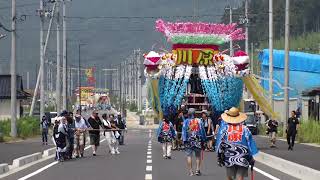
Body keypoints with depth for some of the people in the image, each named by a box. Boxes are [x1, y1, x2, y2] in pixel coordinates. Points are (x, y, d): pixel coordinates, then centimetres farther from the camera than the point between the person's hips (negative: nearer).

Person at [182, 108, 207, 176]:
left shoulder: (186, 121, 0)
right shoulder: (199, 121, 4)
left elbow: (184, 131, -6)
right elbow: (203, 131, 7)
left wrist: (184, 140, -6)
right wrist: (203, 140, 12)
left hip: (189, 141, -1)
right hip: (198, 141, 1)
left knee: (189, 155, 2)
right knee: (198, 156, 11)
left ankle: (190, 171, -3)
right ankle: (197, 169, 1)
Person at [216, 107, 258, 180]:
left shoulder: (225, 128, -3)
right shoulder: (244, 129, -3)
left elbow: (220, 142, -3)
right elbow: (250, 143, -1)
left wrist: (219, 156, 6)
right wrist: (251, 158, 5)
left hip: (229, 158, 1)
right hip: (242, 159, -1)